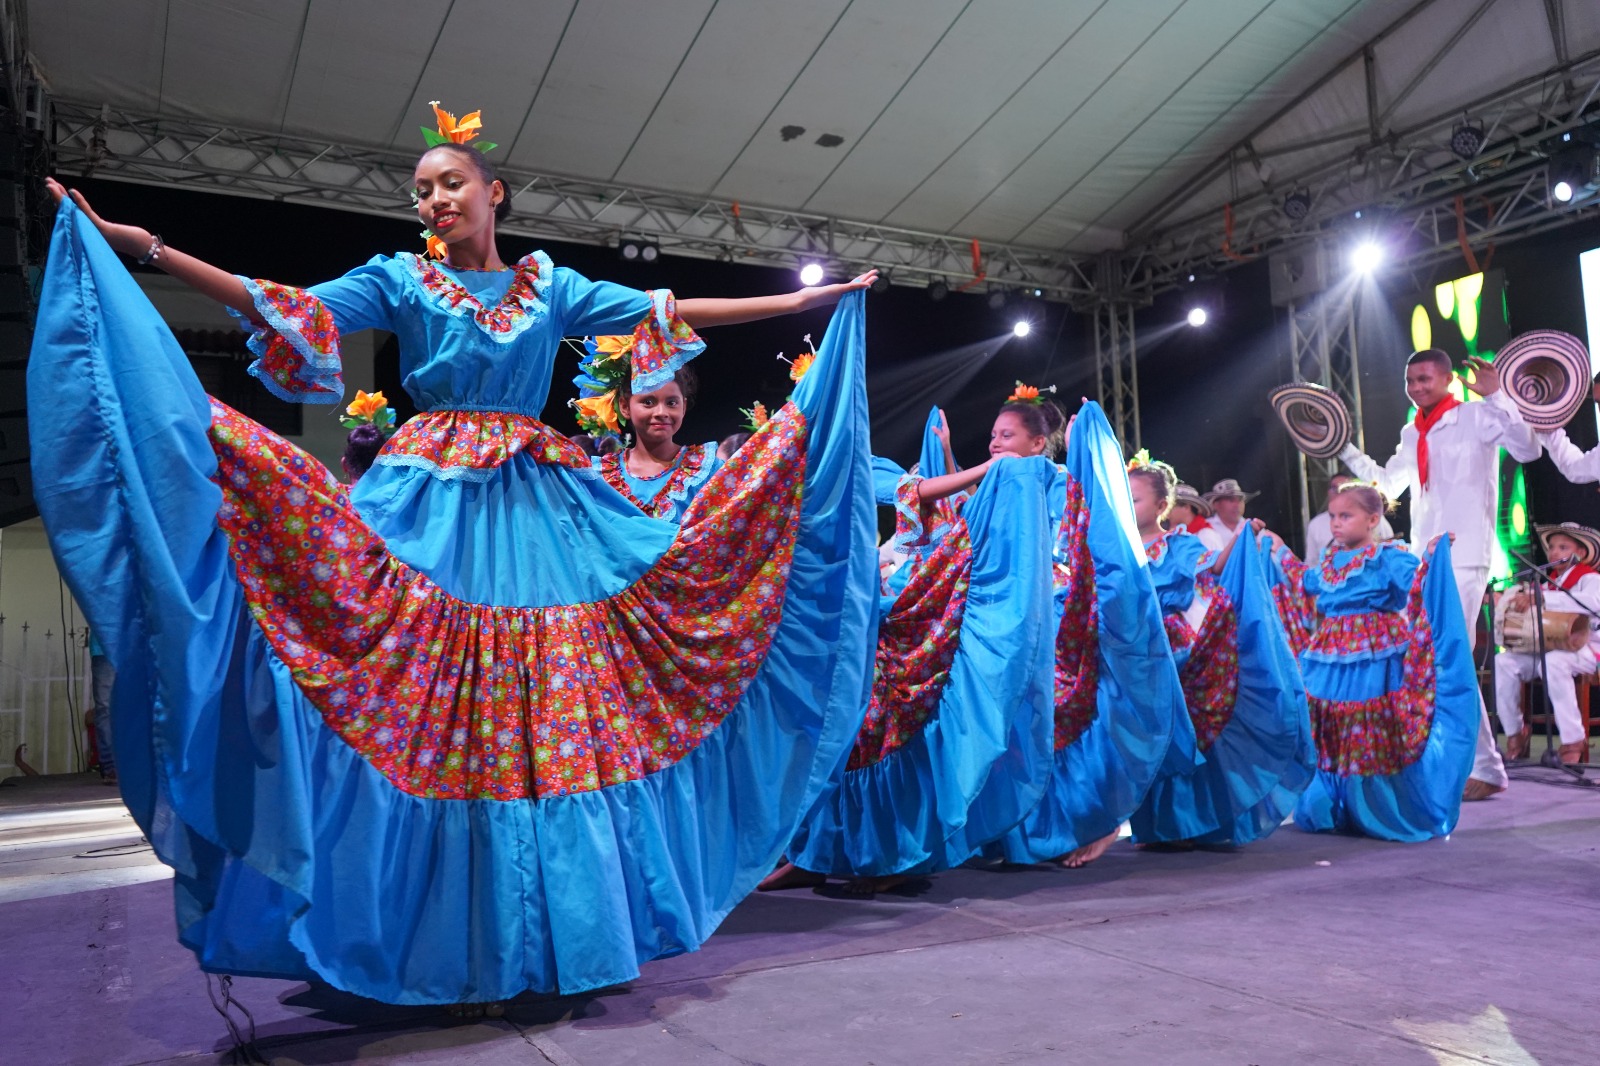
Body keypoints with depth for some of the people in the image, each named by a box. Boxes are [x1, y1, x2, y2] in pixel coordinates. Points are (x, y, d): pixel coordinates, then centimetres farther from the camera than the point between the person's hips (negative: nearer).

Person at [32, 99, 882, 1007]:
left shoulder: (552, 286, 14)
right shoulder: (402, 280, 10)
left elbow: (672, 313, 13)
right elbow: (284, 308, -1)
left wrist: (816, 299, 13)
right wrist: (145, 249, -11)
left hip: (543, 512, 2)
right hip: (434, 509, -2)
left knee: (558, 715, -1)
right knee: (440, 724, -6)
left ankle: (562, 939, 10)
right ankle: (459, 953, 5)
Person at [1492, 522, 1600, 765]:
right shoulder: (1549, 582, 17)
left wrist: (1541, 598, -33)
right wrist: (1521, 597, -7)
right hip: (1548, 648, 6)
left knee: (1553, 662, -37)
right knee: (1503, 661, -15)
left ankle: (1574, 740, -28)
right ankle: (1515, 732, -6)